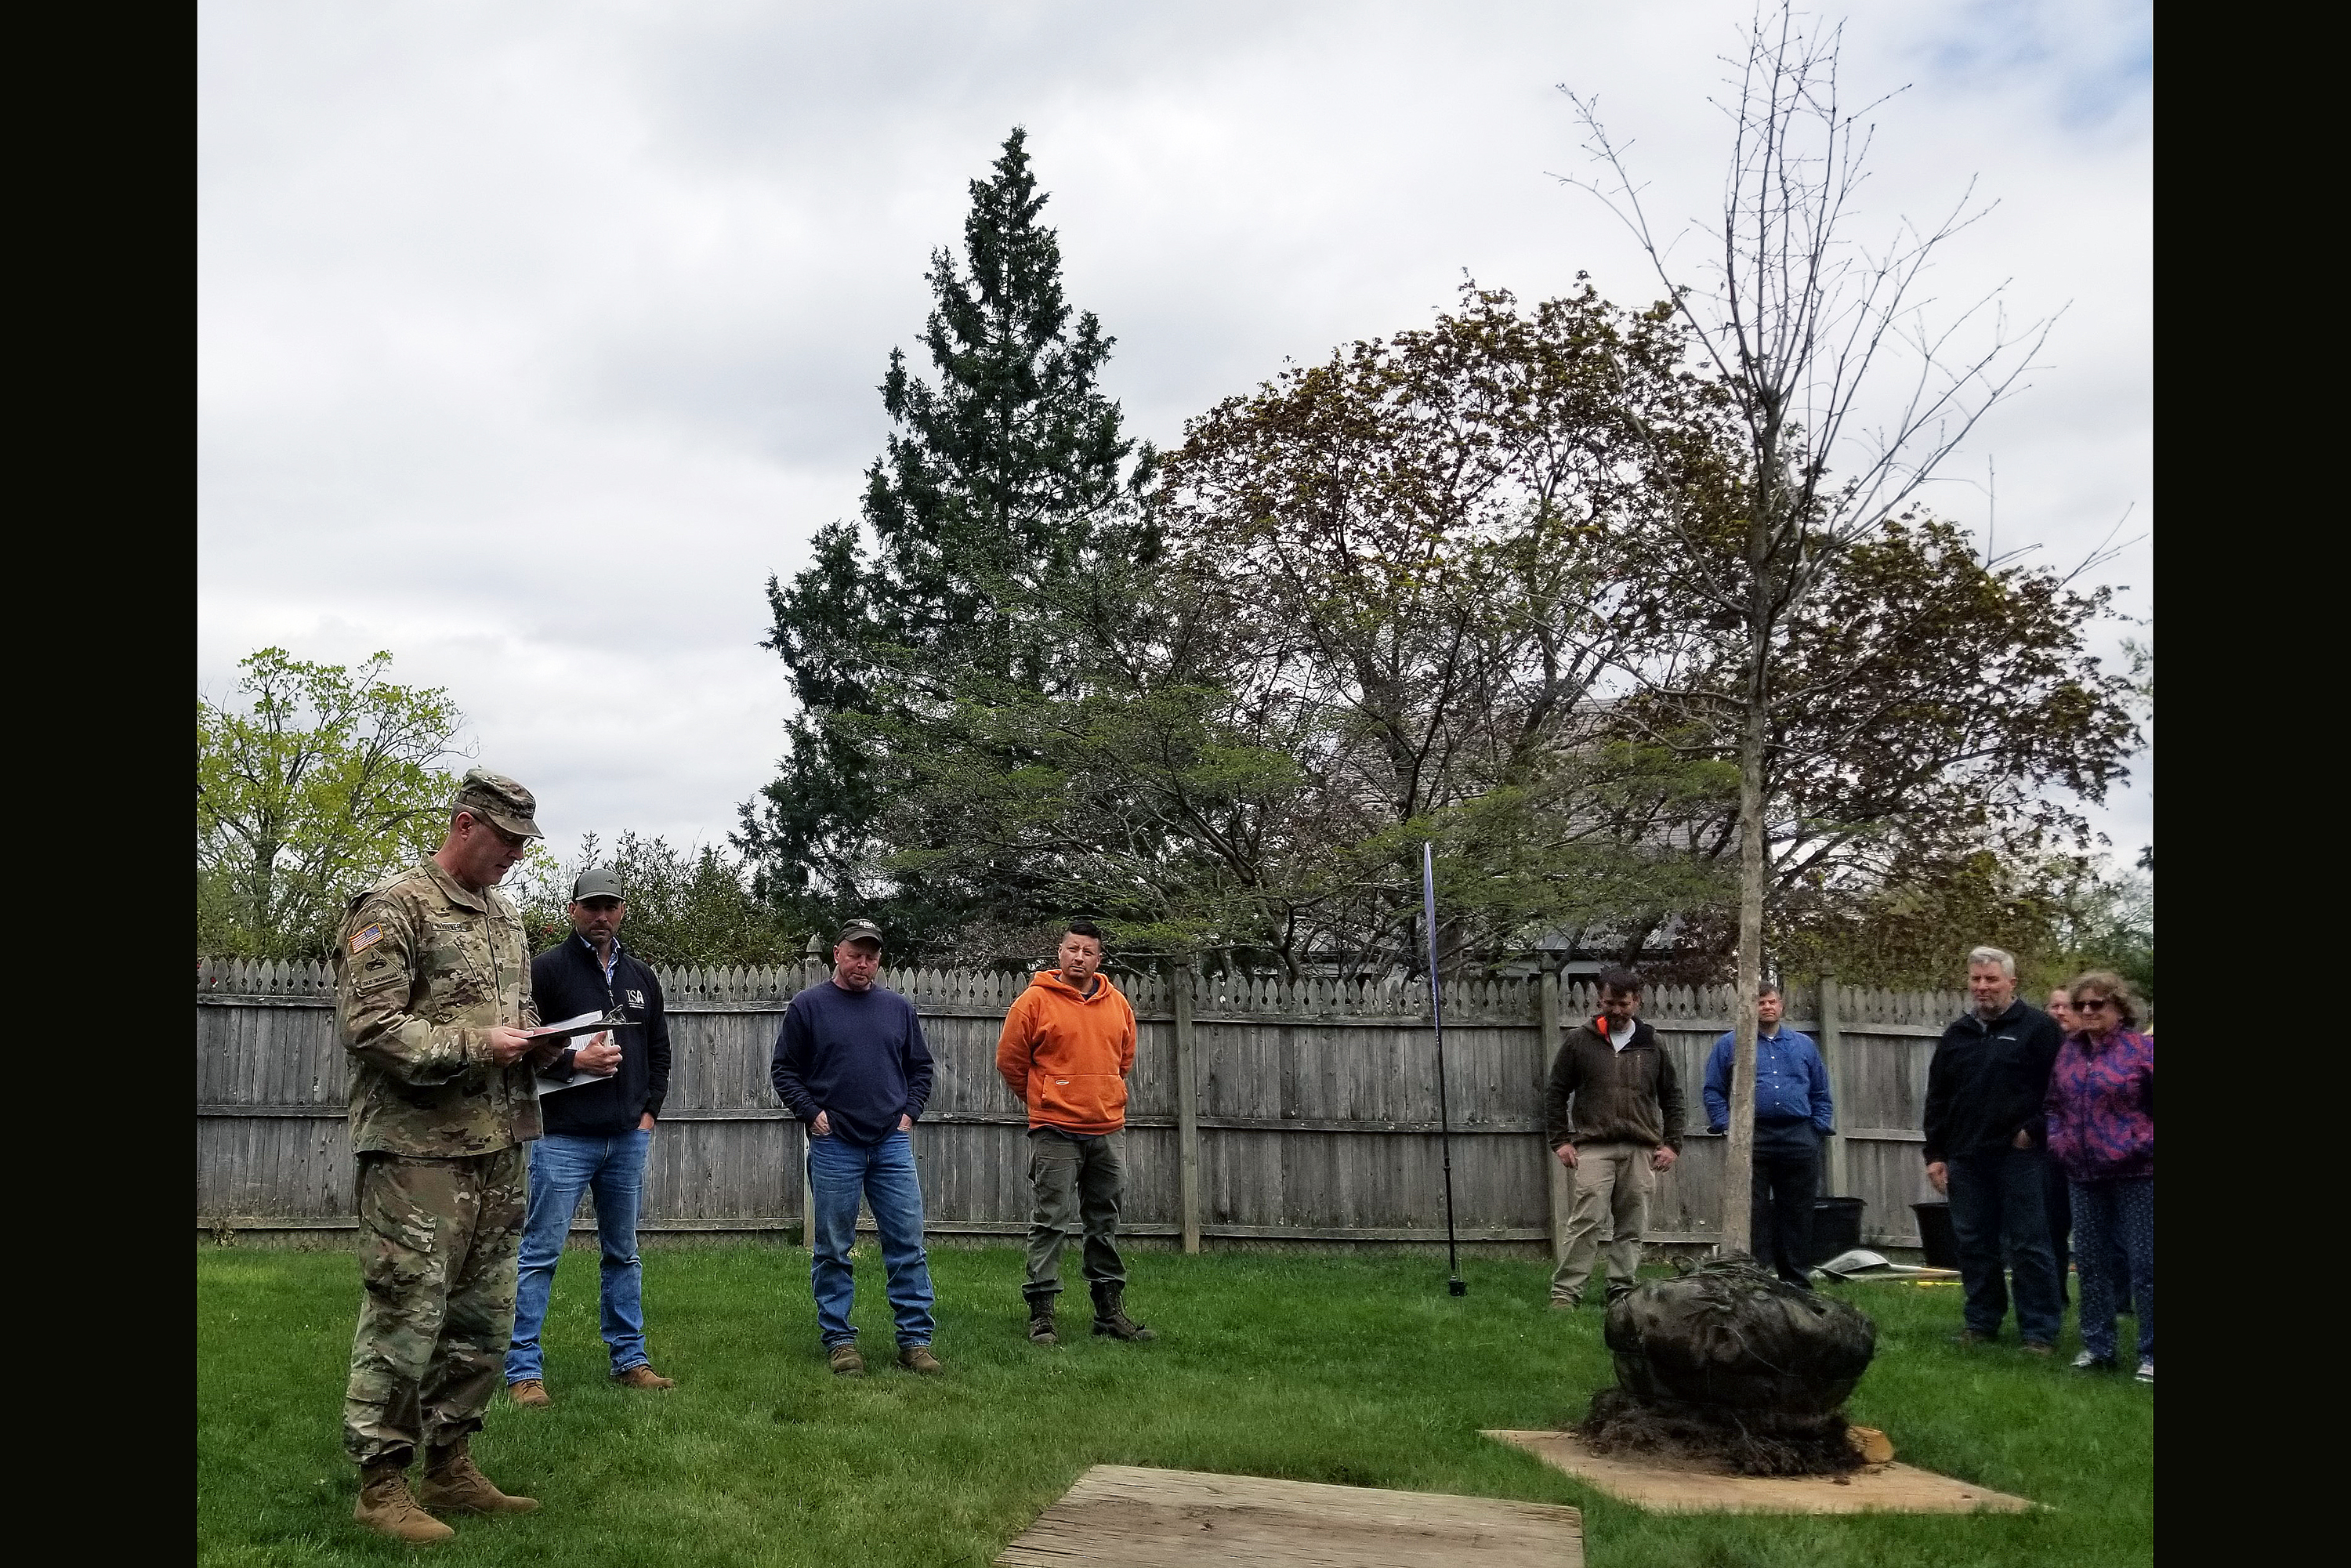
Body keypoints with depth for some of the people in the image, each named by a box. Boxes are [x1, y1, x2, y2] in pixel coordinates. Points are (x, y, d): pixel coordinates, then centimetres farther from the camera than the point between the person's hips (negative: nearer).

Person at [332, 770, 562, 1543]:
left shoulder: (506, 916, 17)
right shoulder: (393, 907, -9)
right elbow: (367, 1024, -16)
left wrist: (538, 1042, 4)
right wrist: (475, 1047, -20)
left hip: (497, 1151, 8)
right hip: (418, 1152, -8)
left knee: (482, 1322, 13)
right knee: (405, 1320, -2)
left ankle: (450, 1467, 25)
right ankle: (380, 1483, 10)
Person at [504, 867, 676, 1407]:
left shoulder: (642, 976, 13)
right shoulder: (546, 968, -4)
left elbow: (660, 1050, 20)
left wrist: (649, 1112, 10)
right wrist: (573, 1060, -21)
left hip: (628, 1139, 6)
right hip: (563, 1137, -6)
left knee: (623, 1254, 13)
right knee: (541, 1255, -3)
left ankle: (630, 1360, 22)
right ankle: (523, 1370, 4)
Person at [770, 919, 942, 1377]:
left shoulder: (898, 1008, 11)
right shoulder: (808, 1006, 2)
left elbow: (921, 1068, 19)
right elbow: (783, 1070, 4)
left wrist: (909, 1113, 6)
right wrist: (813, 1114, -6)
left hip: (893, 1143, 3)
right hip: (834, 1145, -2)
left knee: (908, 1243, 1)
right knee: (833, 1249, 5)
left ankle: (915, 1340, 7)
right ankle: (839, 1340, 15)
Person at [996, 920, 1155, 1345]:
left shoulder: (1118, 1005, 8)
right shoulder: (1035, 1000, -6)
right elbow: (1009, 1060, 0)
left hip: (1106, 1131, 5)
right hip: (1055, 1132, -5)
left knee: (1105, 1224, 12)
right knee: (1050, 1223, -4)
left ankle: (1110, 1310, 22)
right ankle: (1041, 1313, 2)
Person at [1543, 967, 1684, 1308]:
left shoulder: (1651, 1044, 11)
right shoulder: (1579, 1040, 4)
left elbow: (1672, 1097, 16)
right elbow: (1555, 1092, 6)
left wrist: (1672, 1144, 7)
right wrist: (1560, 1140, -2)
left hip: (1641, 1150, 3)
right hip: (1593, 1148, -3)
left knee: (1631, 1226, 4)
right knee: (1587, 1220, -11)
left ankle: (1622, 1290, 13)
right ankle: (1564, 1291, -8)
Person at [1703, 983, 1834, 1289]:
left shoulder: (1805, 1045, 17)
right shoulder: (1730, 1045, 8)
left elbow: (1822, 1095, 20)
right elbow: (1712, 1091, 7)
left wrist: (1818, 1129, 7)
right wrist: (1727, 1126, -4)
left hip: (1799, 1141, 2)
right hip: (1751, 1139, -2)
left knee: (1798, 1214, 5)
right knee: (1754, 1215, -2)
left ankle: (1799, 1283, 12)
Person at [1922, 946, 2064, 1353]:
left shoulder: (2038, 1027, -2)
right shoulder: (1956, 1035, 14)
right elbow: (1936, 1100, 15)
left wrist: (2033, 1130, -12)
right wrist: (1935, 1154, 10)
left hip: (2020, 1155, -5)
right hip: (1966, 1157, 5)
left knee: (2029, 1245, -1)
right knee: (1973, 1244, 9)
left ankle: (2040, 1330, 6)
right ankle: (1982, 1321, 20)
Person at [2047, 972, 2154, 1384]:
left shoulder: (2141, 1049, -9)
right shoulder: (2068, 1050, 8)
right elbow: (2052, 1103, 18)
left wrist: (2145, 1144, -14)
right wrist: (2057, 1139, 4)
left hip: (2134, 1173, -6)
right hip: (2084, 1174, 6)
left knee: (2144, 1264, 0)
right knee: (2091, 1261, 12)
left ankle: (2150, 1353, 9)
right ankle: (2097, 1346, 23)